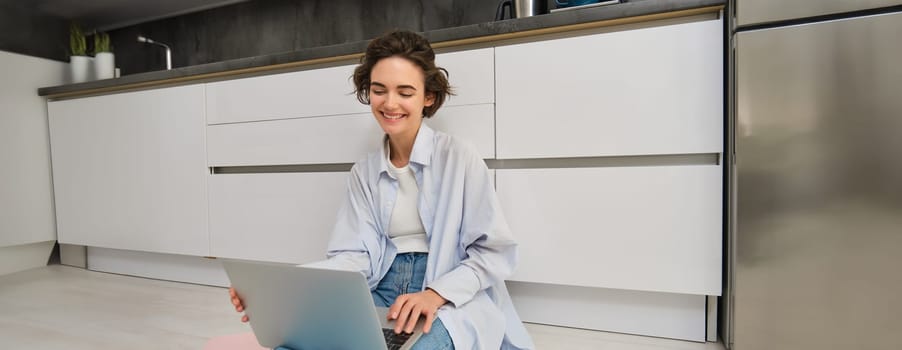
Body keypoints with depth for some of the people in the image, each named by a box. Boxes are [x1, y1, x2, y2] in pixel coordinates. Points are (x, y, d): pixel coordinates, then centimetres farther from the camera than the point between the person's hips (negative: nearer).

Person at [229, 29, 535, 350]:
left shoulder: (458, 156, -5)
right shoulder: (363, 172, 9)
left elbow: (495, 251, -6)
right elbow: (355, 255, 0)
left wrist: (436, 294, -22)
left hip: (452, 301, -2)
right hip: (381, 298, 3)